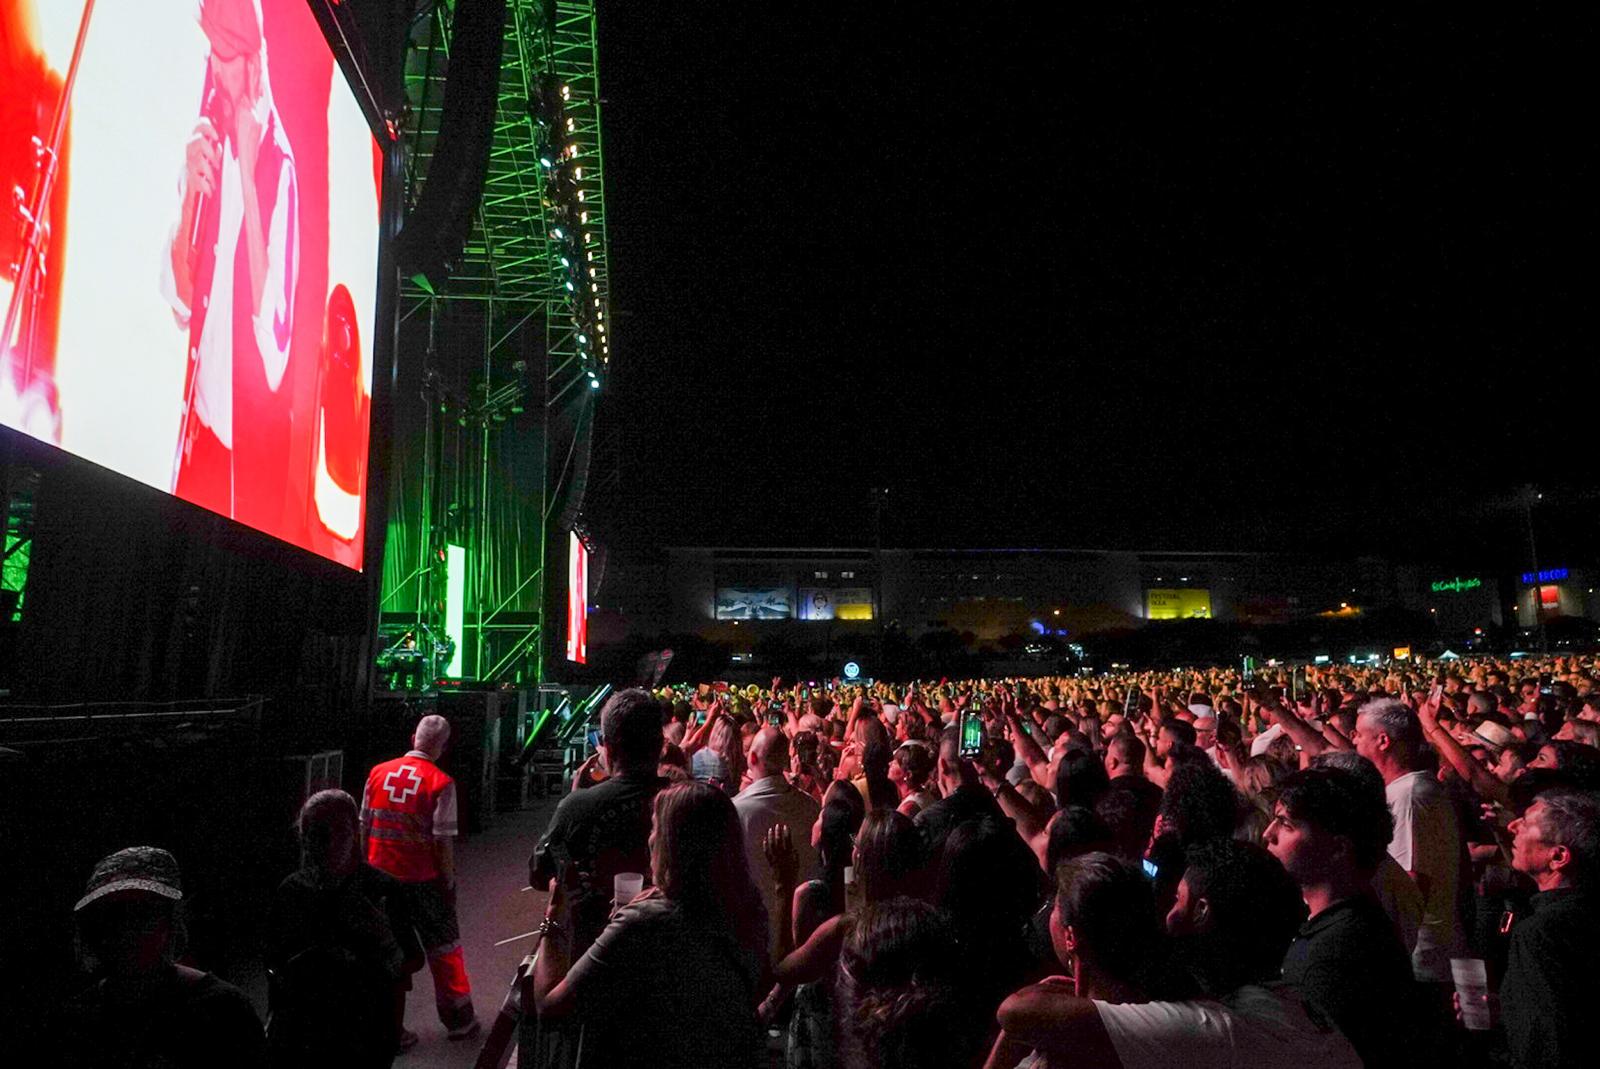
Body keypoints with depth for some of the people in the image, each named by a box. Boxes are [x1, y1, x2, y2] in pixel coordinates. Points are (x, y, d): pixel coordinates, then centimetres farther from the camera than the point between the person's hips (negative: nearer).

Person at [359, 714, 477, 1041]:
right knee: (444, 947, 12)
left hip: (380, 877, 4)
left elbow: (364, 828, 7)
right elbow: (443, 839, -13)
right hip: (423, 879, -3)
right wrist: (449, 882, -3)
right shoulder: (441, 783, -13)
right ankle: (459, 1019, 22)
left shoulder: (378, 773, 1)